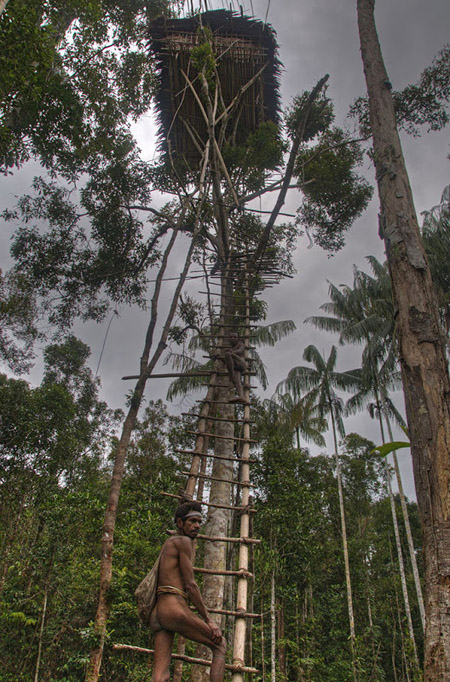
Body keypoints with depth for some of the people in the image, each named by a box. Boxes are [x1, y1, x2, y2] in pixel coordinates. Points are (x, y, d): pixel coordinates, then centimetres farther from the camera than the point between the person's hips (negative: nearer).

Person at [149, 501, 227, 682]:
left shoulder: (167, 543, 26)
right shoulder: (183, 542, -2)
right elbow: (190, 585, -8)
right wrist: (208, 620, -5)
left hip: (157, 613, 8)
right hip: (174, 608, -8)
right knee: (220, 645, 8)